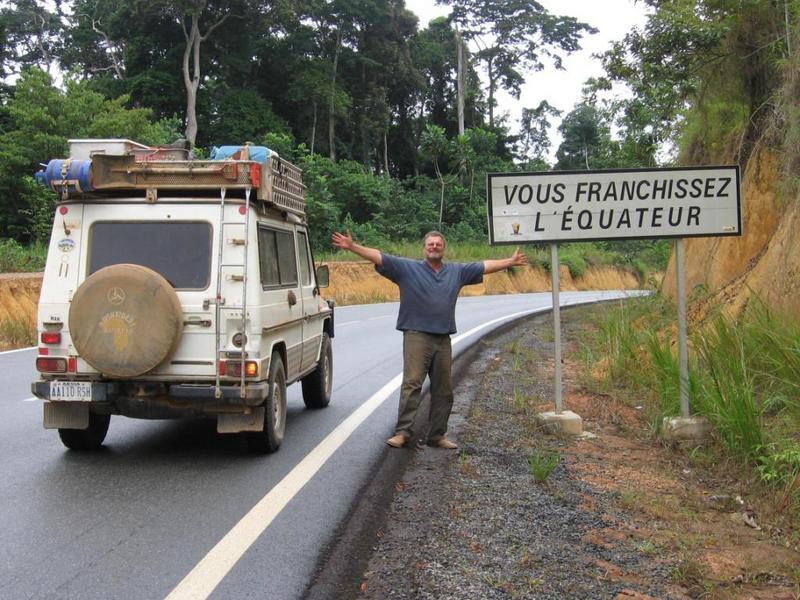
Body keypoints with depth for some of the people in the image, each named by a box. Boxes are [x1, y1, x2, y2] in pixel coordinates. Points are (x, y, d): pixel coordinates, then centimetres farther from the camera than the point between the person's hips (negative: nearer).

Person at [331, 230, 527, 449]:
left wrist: (510, 261, 24)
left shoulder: (457, 271, 15)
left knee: (443, 390, 8)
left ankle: (437, 435, 17)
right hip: (417, 336, -5)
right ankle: (402, 432, -12)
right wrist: (351, 247, -14)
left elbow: (486, 266, 22)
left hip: (443, 339, 5)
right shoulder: (407, 268, 3)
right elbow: (378, 257, -5)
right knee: (411, 384, -13)